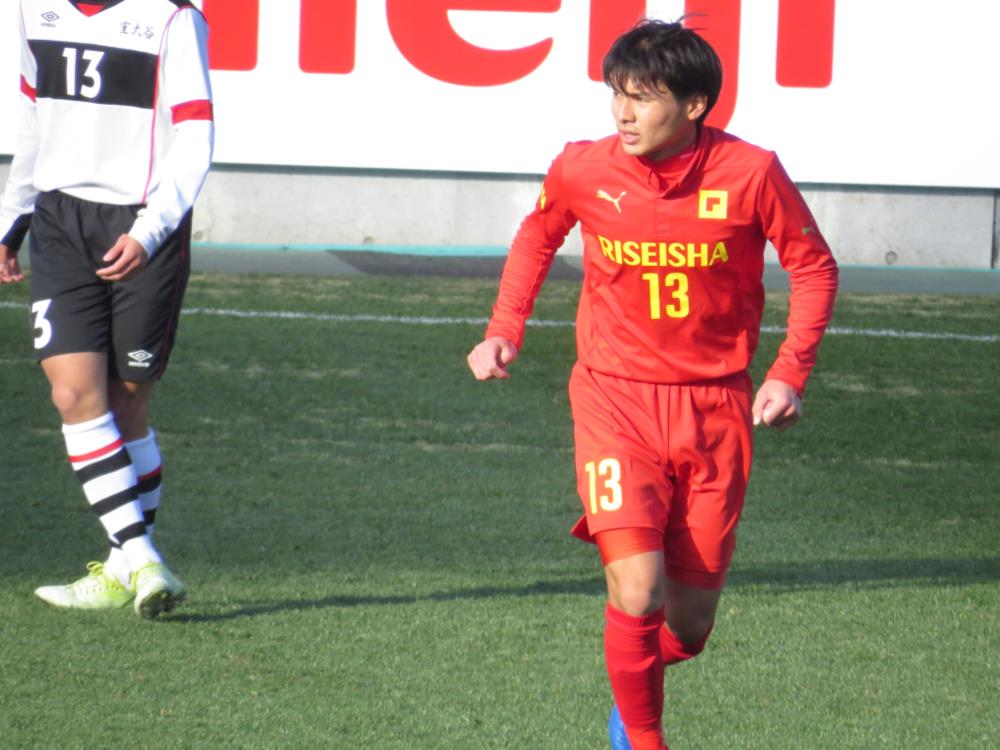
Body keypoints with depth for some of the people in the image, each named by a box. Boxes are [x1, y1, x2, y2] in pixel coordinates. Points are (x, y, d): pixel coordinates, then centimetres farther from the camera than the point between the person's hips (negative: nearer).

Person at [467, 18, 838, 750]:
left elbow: (814, 267, 3)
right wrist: (505, 330, 5)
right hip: (617, 400, -1)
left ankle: (638, 675, 41)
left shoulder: (750, 172, -11)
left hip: (714, 409, 1)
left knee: (688, 625, 5)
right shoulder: (583, 169, -8)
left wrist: (789, 373, -7)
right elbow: (538, 235, 15)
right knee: (636, 594, -19)